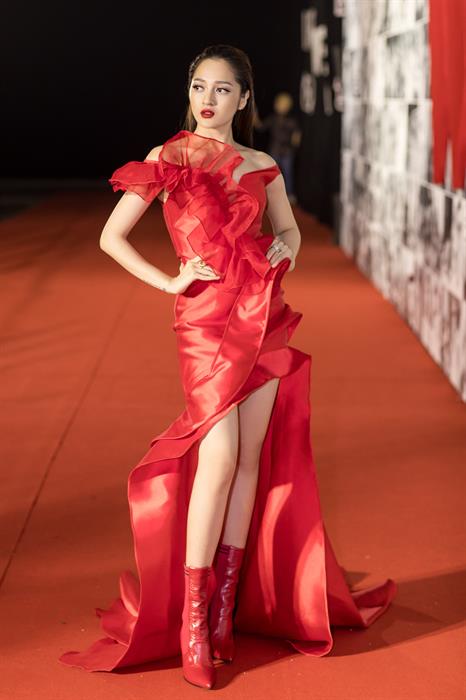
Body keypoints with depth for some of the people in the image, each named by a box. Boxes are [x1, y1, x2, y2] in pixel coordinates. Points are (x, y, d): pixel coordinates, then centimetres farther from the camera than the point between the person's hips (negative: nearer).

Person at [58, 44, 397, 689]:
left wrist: (284, 246, 3)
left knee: (255, 456, 4)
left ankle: (229, 600, 15)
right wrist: (169, 281, -6)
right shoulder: (169, 160, 2)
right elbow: (111, 237, 3)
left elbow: (289, 230, 25)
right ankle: (191, 617, -4)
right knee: (219, 458, -13)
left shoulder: (262, 167, 11)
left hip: (264, 319, 4)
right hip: (207, 320, -4)